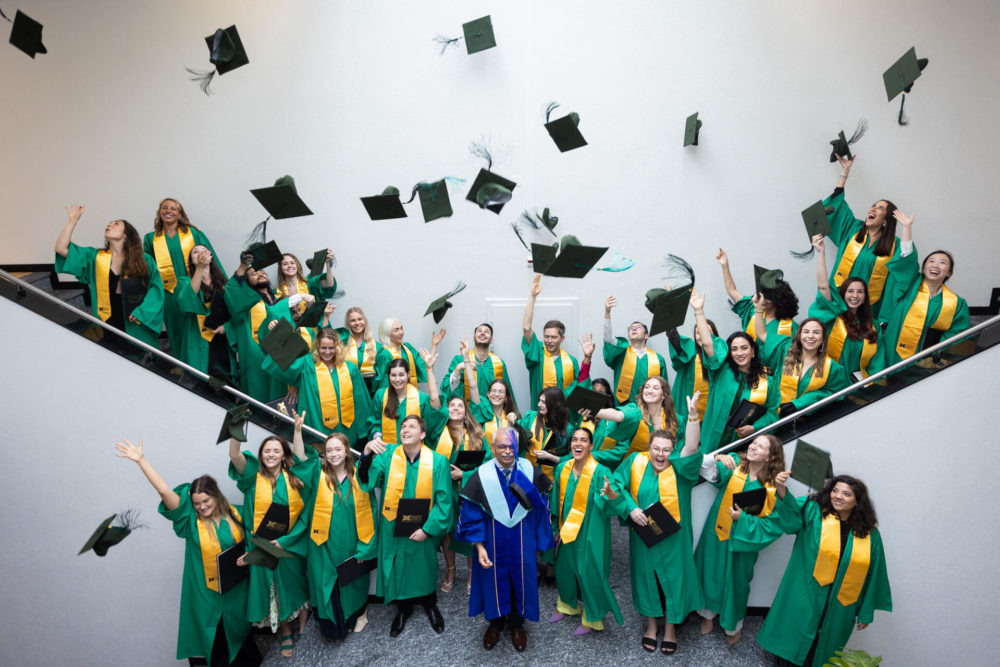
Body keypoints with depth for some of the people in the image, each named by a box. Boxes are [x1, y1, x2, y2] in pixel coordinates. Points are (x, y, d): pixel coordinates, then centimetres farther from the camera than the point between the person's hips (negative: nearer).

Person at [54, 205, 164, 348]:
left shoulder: (144, 260, 3)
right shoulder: (94, 257, 10)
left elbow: (156, 288, -3)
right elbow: (61, 248, 3)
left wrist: (142, 312, -16)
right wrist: (73, 220, 5)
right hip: (107, 325, 2)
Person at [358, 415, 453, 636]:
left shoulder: (438, 461, -15)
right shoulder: (387, 454, -11)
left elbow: (443, 501, -11)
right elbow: (366, 483, -21)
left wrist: (428, 529, -15)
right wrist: (367, 454, -36)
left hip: (423, 531, -1)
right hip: (393, 528, 1)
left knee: (425, 567, 19)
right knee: (397, 569, 17)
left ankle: (430, 605, 49)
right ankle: (403, 608, 46)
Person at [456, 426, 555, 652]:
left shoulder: (530, 472, -11)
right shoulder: (481, 475, -14)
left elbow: (541, 509, -2)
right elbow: (471, 514, -8)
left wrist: (540, 540, 1)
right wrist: (479, 546, -12)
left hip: (522, 541, 1)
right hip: (492, 540, 0)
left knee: (521, 578, 15)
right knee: (494, 578, 15)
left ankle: (517, 624, 42)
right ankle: (495, 622, 43)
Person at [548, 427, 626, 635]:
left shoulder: (600, 472, -19)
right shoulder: (562, 469, -4)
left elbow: (616, 506, -27)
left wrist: (611, 493, -49)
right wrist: (557, 528, 13)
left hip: (590, 533, -5)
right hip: (567, 530, 5)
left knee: (589, 571, 7)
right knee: (564, 567, 19)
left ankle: (592, 618, 33)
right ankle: (567, 604, 48)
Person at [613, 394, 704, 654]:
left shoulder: (679, 467, -11)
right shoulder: (635, 462, -8)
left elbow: (692, 448, -29)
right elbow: (617, 484, -5)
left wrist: (693, 414, -43)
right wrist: (630, 508, -21)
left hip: (672, 539, -1)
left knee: (672, 579, 12)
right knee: (646, 578, 16)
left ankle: (670, 627, 36)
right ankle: (651, 624, 39)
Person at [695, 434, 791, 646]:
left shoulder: (774, 486, -16)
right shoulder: (734, 464, -11)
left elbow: (773, 524, -12)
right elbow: (709, 471, -25)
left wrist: (743, 519, -21)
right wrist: (717, 458, -44)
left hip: (742, 541, -1)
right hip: (716, 534, 2)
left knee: (736, 582, 17)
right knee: (711, 574, 18)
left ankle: (733, 626, 45)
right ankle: (709, 614, 46)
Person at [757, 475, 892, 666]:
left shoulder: (870, 535, 0)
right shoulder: (813, 512, -7)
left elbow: (872, 576, 7)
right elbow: (792, 514, -28)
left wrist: (866, 613, 10)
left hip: (839, 607, 2)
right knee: (793, 641, 8)